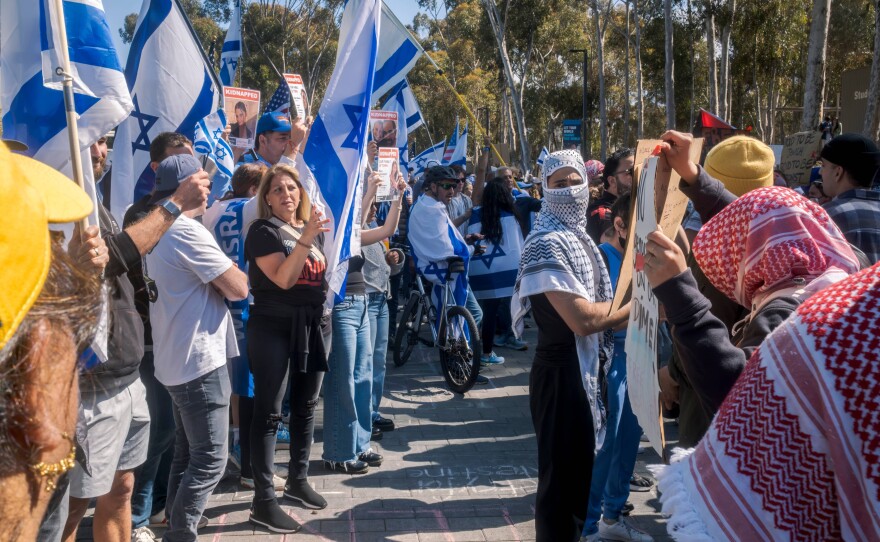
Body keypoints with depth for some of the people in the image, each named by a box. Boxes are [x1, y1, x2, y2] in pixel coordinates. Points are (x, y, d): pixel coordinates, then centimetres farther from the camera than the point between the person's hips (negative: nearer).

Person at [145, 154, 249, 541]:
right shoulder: (187, 231, -18)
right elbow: (238, 288, -17)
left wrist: (221, 272, 6)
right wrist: (233, 272, 2)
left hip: (176, 360, 10)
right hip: (199, 360, -10)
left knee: (187, 453, 18)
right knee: (210, 461, -5)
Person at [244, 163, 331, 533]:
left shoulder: (313, 228, 13)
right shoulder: (263, 231, -7)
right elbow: (284, 279, -21)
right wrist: (305, 238, -28)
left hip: (313, 326, 7)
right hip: (274, 328, -7)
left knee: (306, 407, 14)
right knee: (269, 413, -5)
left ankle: (298, 480, 30)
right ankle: (263, 502, -2)